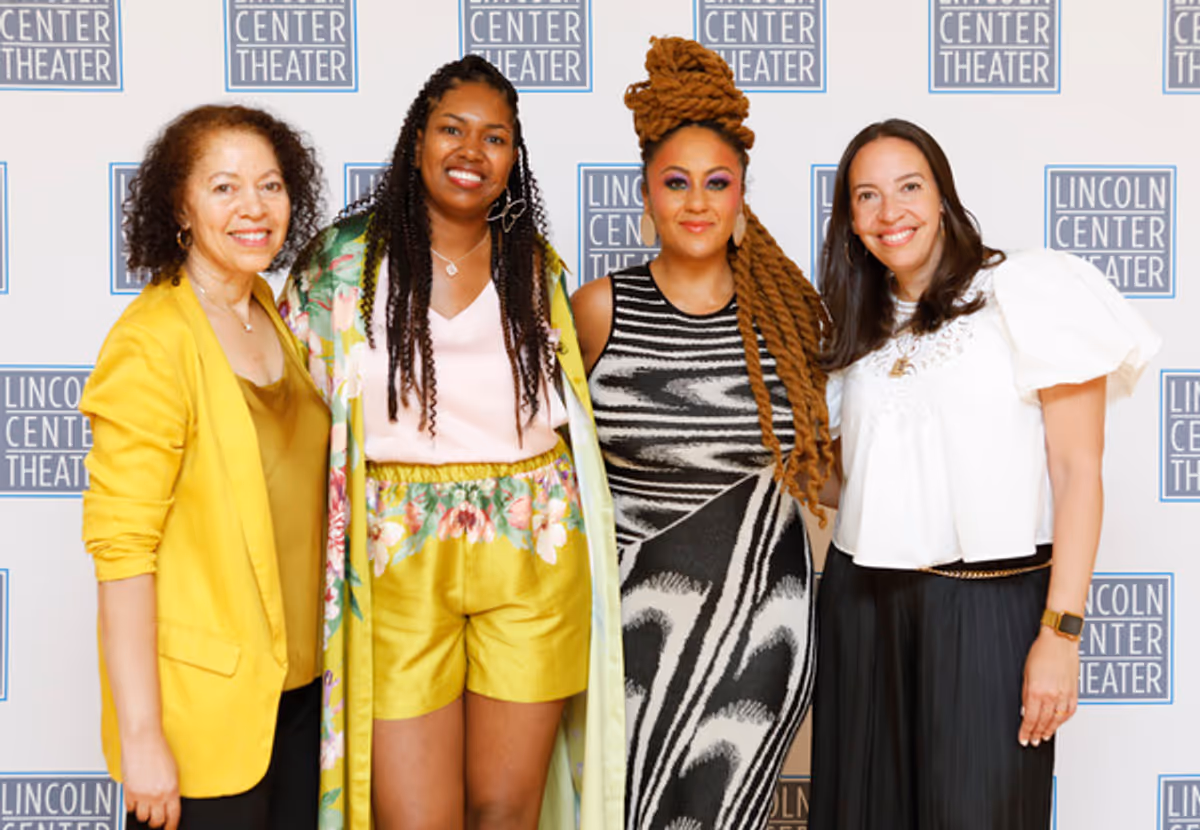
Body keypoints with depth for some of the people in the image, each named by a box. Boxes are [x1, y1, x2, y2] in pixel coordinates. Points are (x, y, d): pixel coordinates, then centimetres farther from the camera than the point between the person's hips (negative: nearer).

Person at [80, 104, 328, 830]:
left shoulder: (275, 316, 7)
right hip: (203, 704, -7)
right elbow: (122, 547, -19)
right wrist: (140, 735, -20)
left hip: (297, 683, 7)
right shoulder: (153, 343, -17)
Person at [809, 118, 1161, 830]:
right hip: (862, 605, 5)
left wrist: (1061, 631, -14)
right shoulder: (859, 326, 13)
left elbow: (1077, 468, -9)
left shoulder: (1029, 290, -5)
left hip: (992, 603, -5)